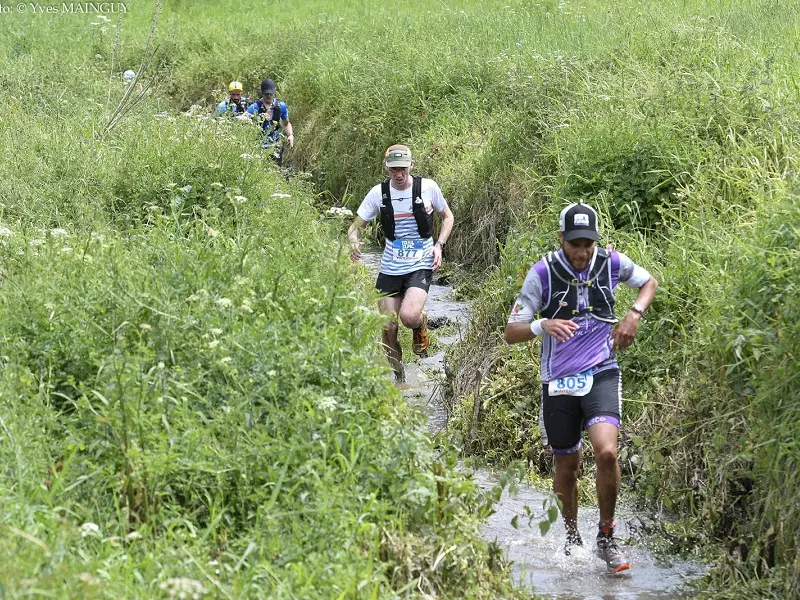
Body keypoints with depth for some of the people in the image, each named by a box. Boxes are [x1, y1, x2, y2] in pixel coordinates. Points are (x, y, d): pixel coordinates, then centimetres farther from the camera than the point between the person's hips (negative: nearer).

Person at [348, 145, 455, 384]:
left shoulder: (427, 187, -6)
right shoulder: (379, 193, -3)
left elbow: (447, 216, 10)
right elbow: (356, 225, 3)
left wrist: (439, 245, -6)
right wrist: (354, 242, -20)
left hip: (420, 266, -3)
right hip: (390, 268, 3)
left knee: (409, 316, -26)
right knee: (388, 328, 2)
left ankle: (421, 324, 11)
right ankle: (398, 376, 23)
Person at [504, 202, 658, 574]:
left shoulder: (612, 263, -5)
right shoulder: (543, 274, -11)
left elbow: (649, 282, 17)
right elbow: (511, 332, -11)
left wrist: (634, 315, -3)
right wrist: (543, 325, -32)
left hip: (601, 373, 0)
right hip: (559, 381, 0)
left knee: (606, 452, -22)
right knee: (567, 465, 11)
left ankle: (606, 538, -3)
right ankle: (572, 537, 37)